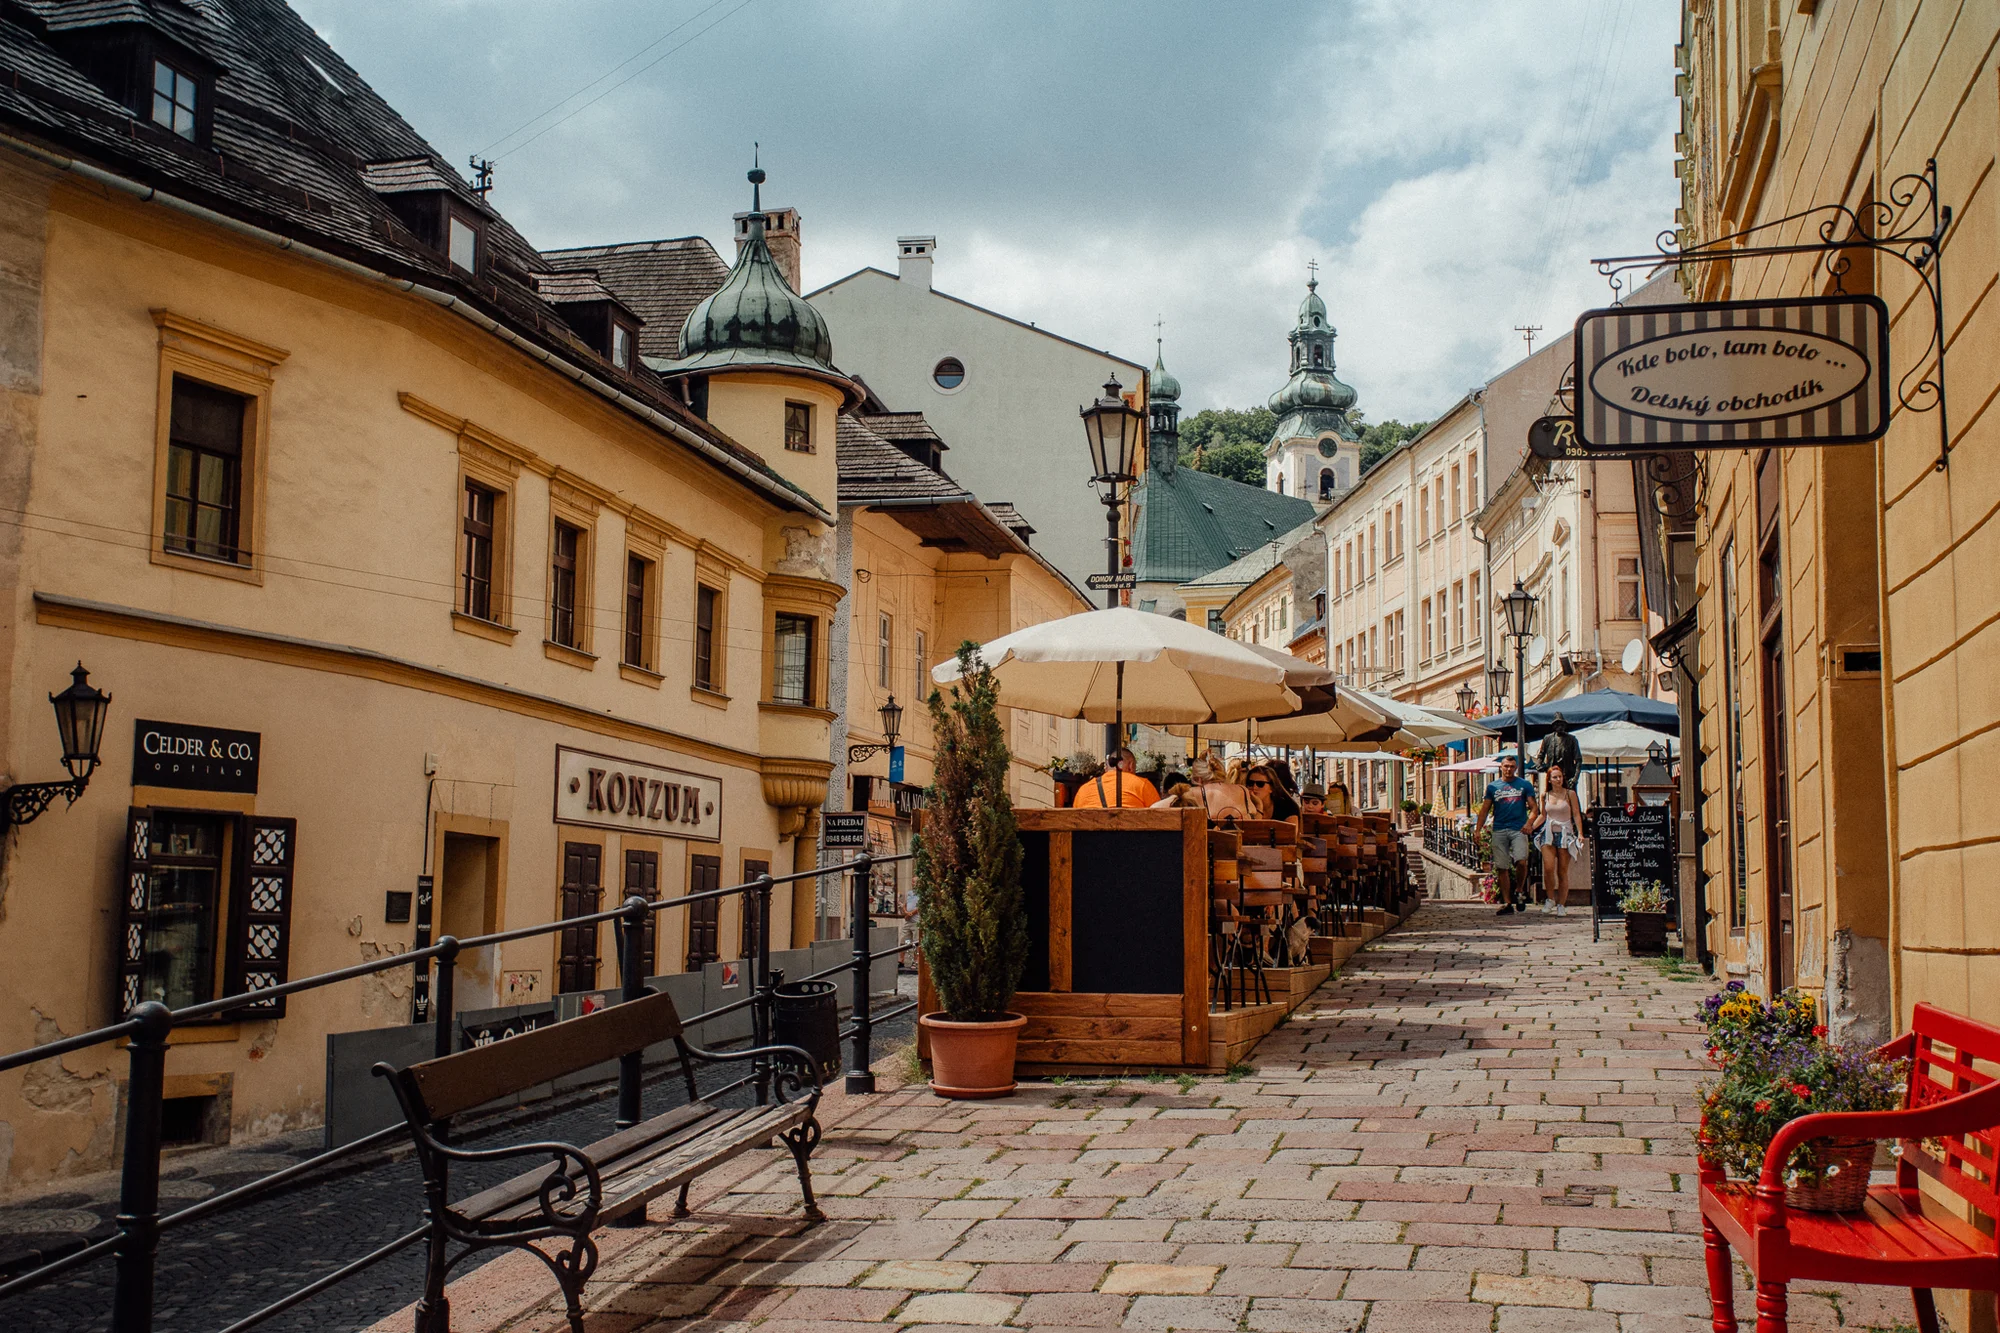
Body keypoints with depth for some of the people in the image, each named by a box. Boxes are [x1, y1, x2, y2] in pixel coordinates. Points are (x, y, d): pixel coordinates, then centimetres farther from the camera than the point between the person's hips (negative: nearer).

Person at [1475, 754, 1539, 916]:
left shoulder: (1525, 785, 8)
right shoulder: (1493, 787, 13)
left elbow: (1533, 808, 5)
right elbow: (1485, 809, 13)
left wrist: (1529, 823, -14)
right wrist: (1477, 829, 4)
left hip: (1518, 830, -2)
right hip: (1499, 831, 2)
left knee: (1521, 862, -19)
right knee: (1502, 868, 1)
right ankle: (1507, 903, 7)